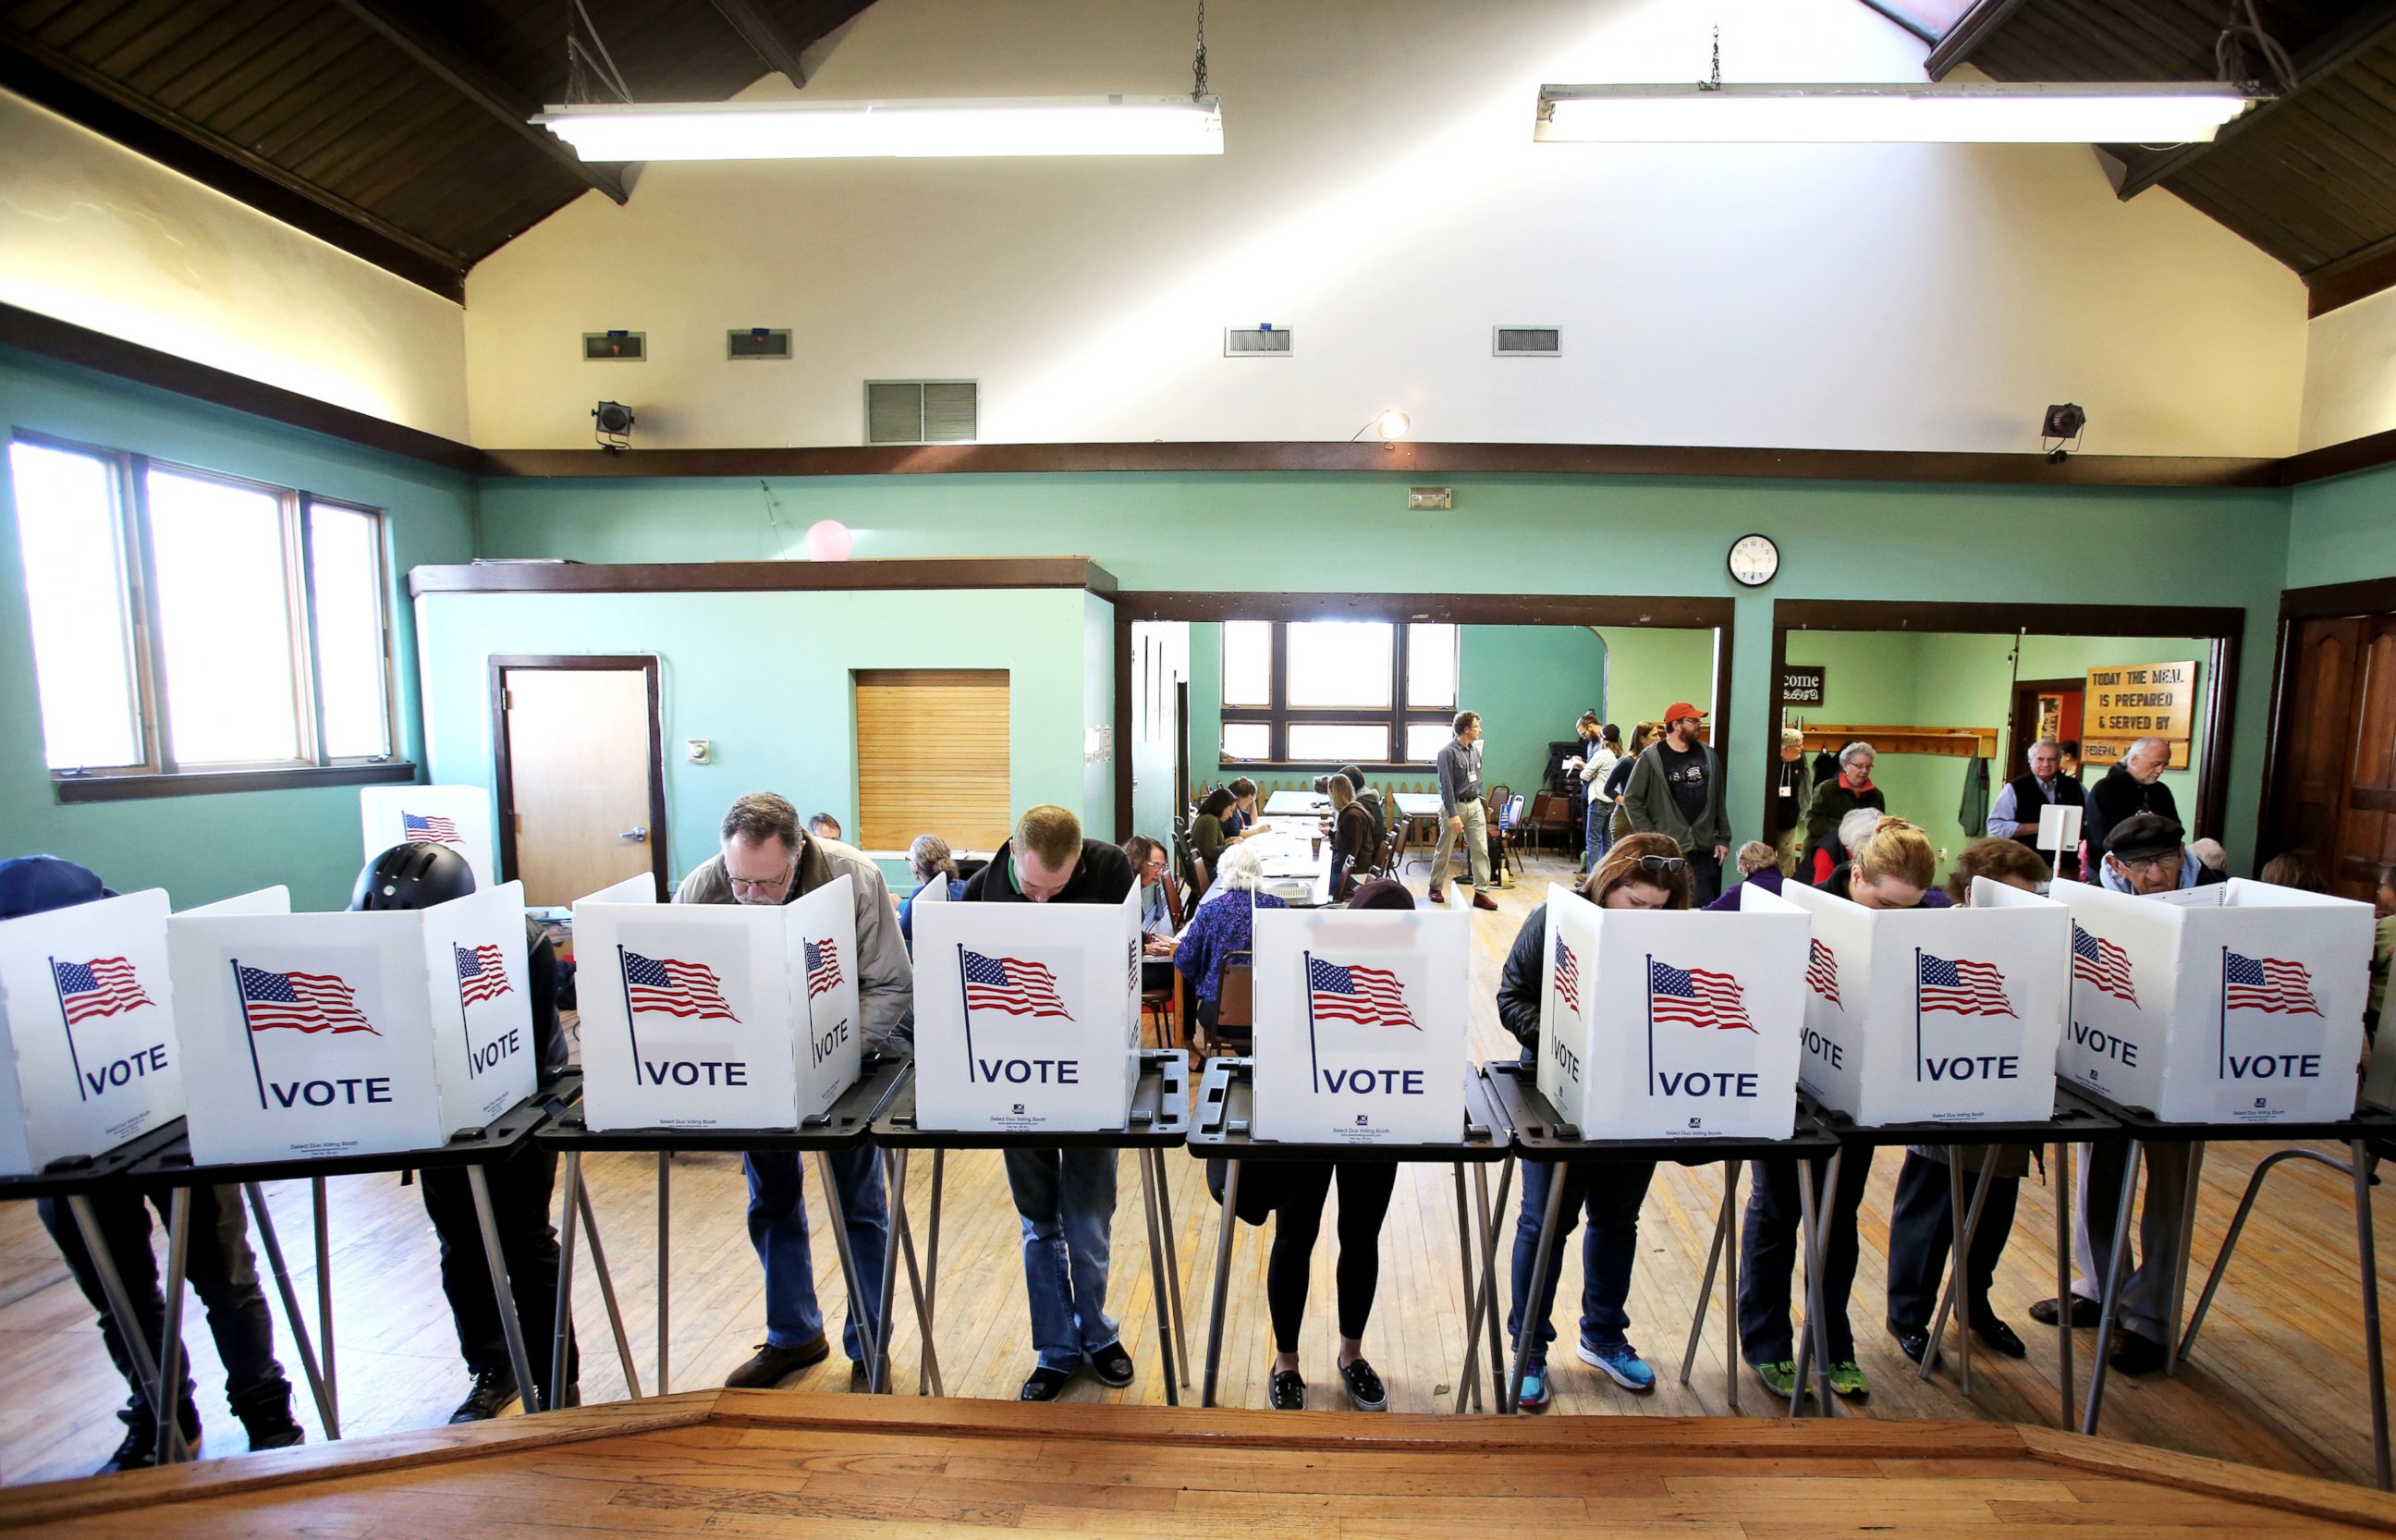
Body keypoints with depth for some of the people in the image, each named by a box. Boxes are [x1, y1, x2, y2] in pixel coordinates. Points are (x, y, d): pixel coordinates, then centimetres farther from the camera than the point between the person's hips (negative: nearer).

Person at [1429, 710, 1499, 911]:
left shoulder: (1475, 750, 7)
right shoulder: (1448, 752, -14)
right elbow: (1446, 785, -18)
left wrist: (1479, 802, 17)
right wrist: (1453, 815, -21)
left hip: (1475, 805, 6)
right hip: (1455, 805, -6)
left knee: (1481, 850, 0)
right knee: (1445, 851, 6)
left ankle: (1481, 893, 4)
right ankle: (1436, 888, 22)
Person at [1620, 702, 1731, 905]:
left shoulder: (1707, 755, 10)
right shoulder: (1652, 758, -7)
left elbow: (1718, 800, 14)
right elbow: (1631, 799, -5)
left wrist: (1723, 837, 11)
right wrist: (1649, 836, -10)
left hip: (1704, 848, 5)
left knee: (1706, 906, 7)